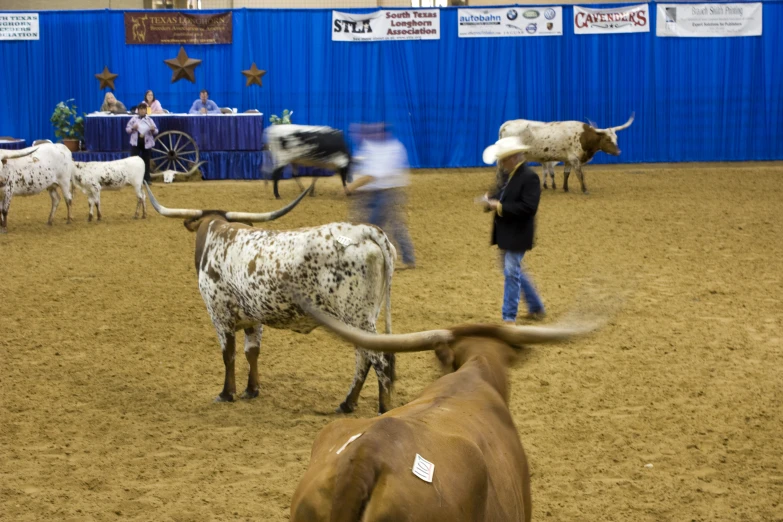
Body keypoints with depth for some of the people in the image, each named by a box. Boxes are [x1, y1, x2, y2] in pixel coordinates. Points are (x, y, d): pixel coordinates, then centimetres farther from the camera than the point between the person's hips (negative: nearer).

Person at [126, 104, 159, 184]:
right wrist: (132, 128, -18)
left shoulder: (149, 119, 5)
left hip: (146, 143, 1)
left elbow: (156, 131, 7)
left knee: (146, 161, 5)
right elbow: (127, 129, 2)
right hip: (136, 143, -1)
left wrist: (153, 129, -16)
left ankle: (147, 178, 11)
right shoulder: (134, 119, 1)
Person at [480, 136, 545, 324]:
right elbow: (506, 195, 19)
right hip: (507, 234, 10)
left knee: (511, 272, -5)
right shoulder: (513, 175, 10)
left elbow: (529, 207, -26)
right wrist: (491, 200, -4)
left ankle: (509, 318, 2)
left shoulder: (529, 177, -20)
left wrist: (500, 207, -27)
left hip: (517, 235, -10)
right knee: (514, 271, 20)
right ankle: (536, 308, 32)